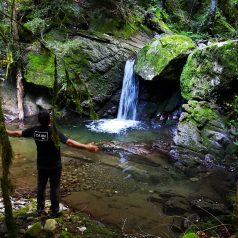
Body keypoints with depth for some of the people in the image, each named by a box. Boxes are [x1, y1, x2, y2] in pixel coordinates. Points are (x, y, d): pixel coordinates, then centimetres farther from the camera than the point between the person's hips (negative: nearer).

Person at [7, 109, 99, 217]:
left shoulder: (34, 130, -10)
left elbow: (17, 133, 4)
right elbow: (69, 142, -37)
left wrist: (6, 131, 23)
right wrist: (86, 147, -41)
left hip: (41, 165, 5)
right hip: (54, 166, -4)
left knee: (40, 186, 20)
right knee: (54, 188, 10)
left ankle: (40, 208, 34)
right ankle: (54, 211, 22)